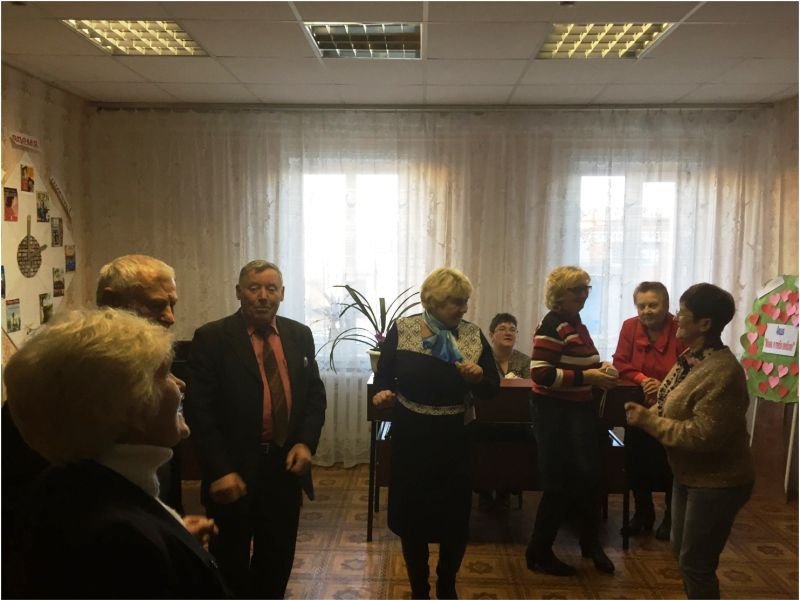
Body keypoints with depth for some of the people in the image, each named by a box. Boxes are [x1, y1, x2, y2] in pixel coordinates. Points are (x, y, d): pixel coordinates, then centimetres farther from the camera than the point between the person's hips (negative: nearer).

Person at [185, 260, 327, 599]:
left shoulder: (299, 335, 5)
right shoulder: (211, 338, -9)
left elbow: (315, 394, 9)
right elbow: (200, 410, -13)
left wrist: (305, 442, -7)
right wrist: (219, 471, -18)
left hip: (285, 467, 4)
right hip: (234, 471, -3)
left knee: (278, 560, 17)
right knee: (230, 564, 15)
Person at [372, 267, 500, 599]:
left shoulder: (473, 335, -1)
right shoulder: (401, 330, -6)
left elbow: (491, 389, 1)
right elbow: (383, 376, -1)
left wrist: (479, 376, -20)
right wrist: (383, 393, -22)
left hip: (455, 439, 1)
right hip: (410, 438, -1)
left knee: (456, 519, 7)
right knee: (412, 516, 8)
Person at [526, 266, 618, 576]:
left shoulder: (577, 323, 11)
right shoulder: (552, 326, -18)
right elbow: (541, 374, -27)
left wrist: (599, 369, 4)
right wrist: (586, 377, -25)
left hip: (579, 410, 9)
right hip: (555, 414, -9)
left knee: (589, 477, 18)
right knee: (561, 484, 2)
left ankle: (590, 543, 39)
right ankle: (539, 551, 20)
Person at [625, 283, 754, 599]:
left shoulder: (722, 372, -29)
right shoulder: (692, 357, 2)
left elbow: (702, 435, -31)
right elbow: (676, 409, 12)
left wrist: (648, 420, -24)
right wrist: (647, 413, -8)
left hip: (717, 482, -9)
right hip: (690, 474, 10)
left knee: (695, 564, 4)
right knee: (681, 549, 22)